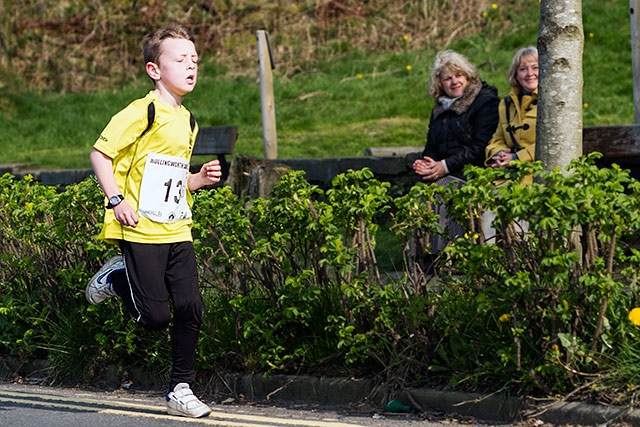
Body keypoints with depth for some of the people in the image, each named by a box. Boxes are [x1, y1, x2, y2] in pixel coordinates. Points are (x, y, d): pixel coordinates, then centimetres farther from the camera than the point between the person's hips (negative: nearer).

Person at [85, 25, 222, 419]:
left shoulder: (188, 122, 16)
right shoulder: (142, 113, -10)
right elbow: (100, 154, -9)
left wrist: (200, 179, 7)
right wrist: (117, 200, -16)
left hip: (177, 231, 7)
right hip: (140, 231, -7)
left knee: (190, 309, -4)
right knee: (156, 317, -8)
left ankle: (181, 389, 9)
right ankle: (116, 278, 21)